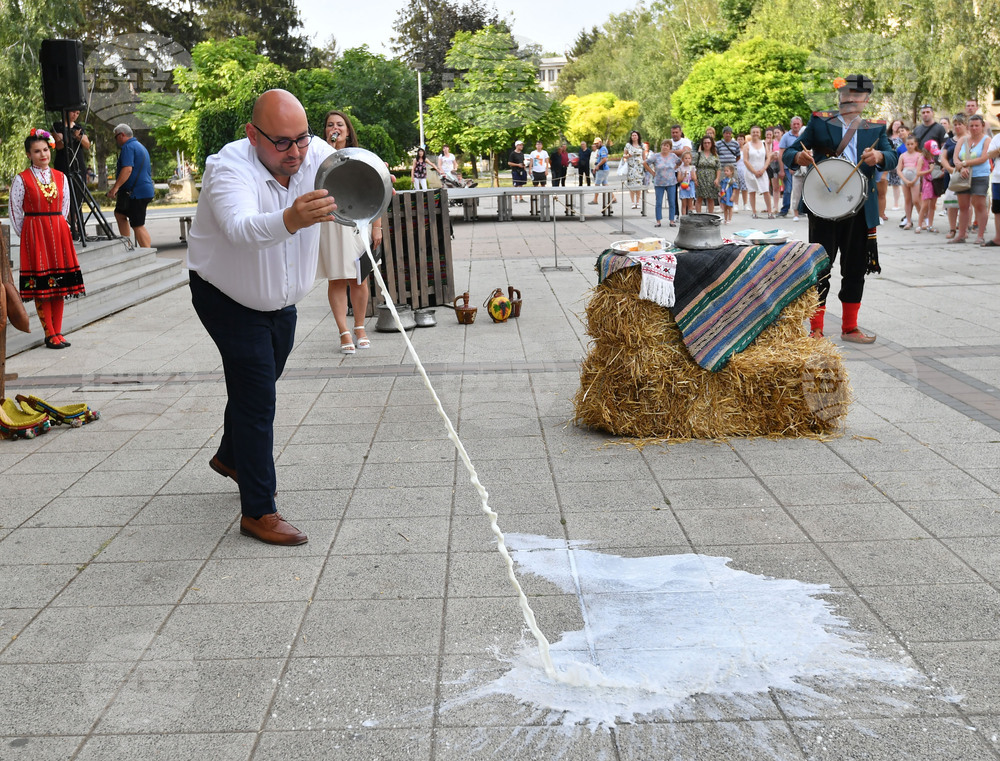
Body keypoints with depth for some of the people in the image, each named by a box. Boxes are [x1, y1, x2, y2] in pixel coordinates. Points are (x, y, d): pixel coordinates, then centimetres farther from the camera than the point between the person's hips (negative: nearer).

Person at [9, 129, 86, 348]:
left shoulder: (61, 177, 8)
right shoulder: (22, 179, -4)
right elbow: (15, 212, -1)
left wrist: (56, 227, 12)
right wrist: (27, 235, 3)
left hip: (59, 233, 4)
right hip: (34, 235, -4)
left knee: (60, 284, 5)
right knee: (40, 286, -3)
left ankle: (58, 332, 12)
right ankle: (50, 335, 2)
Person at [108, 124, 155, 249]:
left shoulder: (128, 147, -11)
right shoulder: (140, 146, 21)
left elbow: (127, 169, -24)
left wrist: (115, 187, -26)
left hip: (136, 192, -11)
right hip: (146, 190, 11)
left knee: (138, 225, -9)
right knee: (119, 213, 20)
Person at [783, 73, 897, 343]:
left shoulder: (876, 128, 13)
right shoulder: (820, 123, 7)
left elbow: (892, 158, -2)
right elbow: (788, 154, 3)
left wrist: (879, 156, -25)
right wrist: (799, 157, -21)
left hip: (861, 209, 3)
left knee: (855, 269, 9)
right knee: (820, 267, -3)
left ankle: (850, 328, 20)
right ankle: (816, 330, 5)